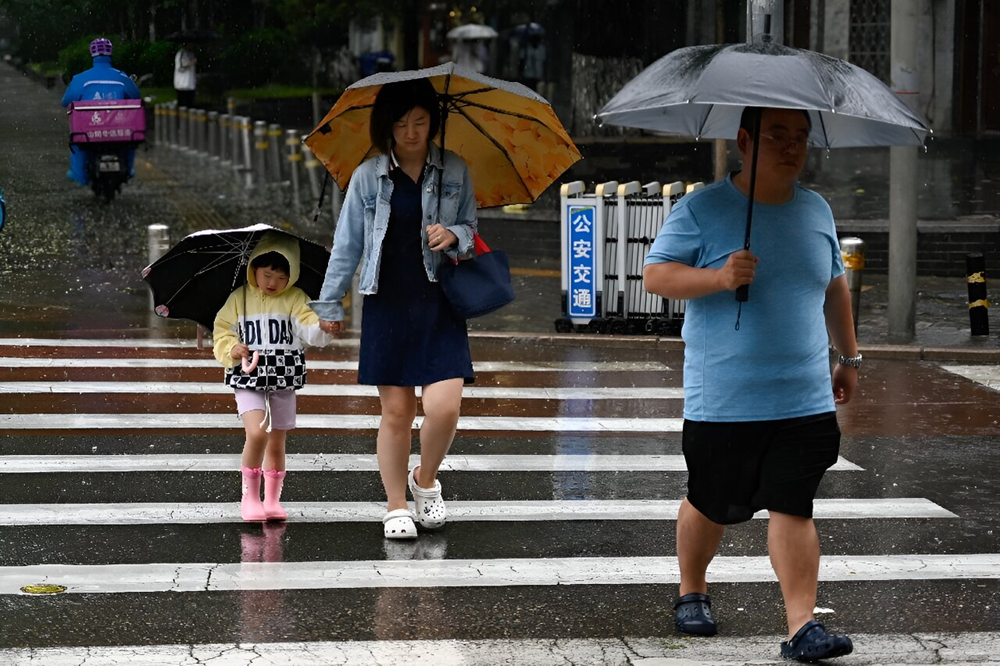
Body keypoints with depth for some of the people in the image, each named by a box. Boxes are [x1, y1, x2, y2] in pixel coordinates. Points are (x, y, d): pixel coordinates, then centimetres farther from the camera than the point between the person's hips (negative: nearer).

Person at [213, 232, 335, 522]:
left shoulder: (295, 299, 2)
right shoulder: (239, 299, 4)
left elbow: (310, 329, -9)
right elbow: (222, 330, 9)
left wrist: (324, 328, -32)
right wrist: (231, 349, -12)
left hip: (284, 379, 2)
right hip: (248, 378, -2)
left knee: (277, 443, 9)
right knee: (257, 433, -20)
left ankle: (272, 499, 23)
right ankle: (249, 495, -6)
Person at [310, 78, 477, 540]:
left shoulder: (454, 172, 5)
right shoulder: (368, 177, 3)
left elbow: (471, 226, 15)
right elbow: (347, 243, 8)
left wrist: (454, 235, -9)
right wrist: (330, 303, 10)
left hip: (439, 303, 0)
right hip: (387, 306, 0)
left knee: (444, 406, -12)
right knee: (396, 411, 2)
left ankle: (425, 481, 16)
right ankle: (396, 507, 16)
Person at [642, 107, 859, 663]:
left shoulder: (816, 211, 11)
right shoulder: (702, 209, -4)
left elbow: (834, 288, 23)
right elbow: (655, 275, -9)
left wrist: (850, 356, 24)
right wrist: (719, 277, -24)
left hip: (805, 401, 3)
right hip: (722, 402, -2)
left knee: (793, 507, -6)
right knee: (711, 506, 9)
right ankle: (692, 592, 34)